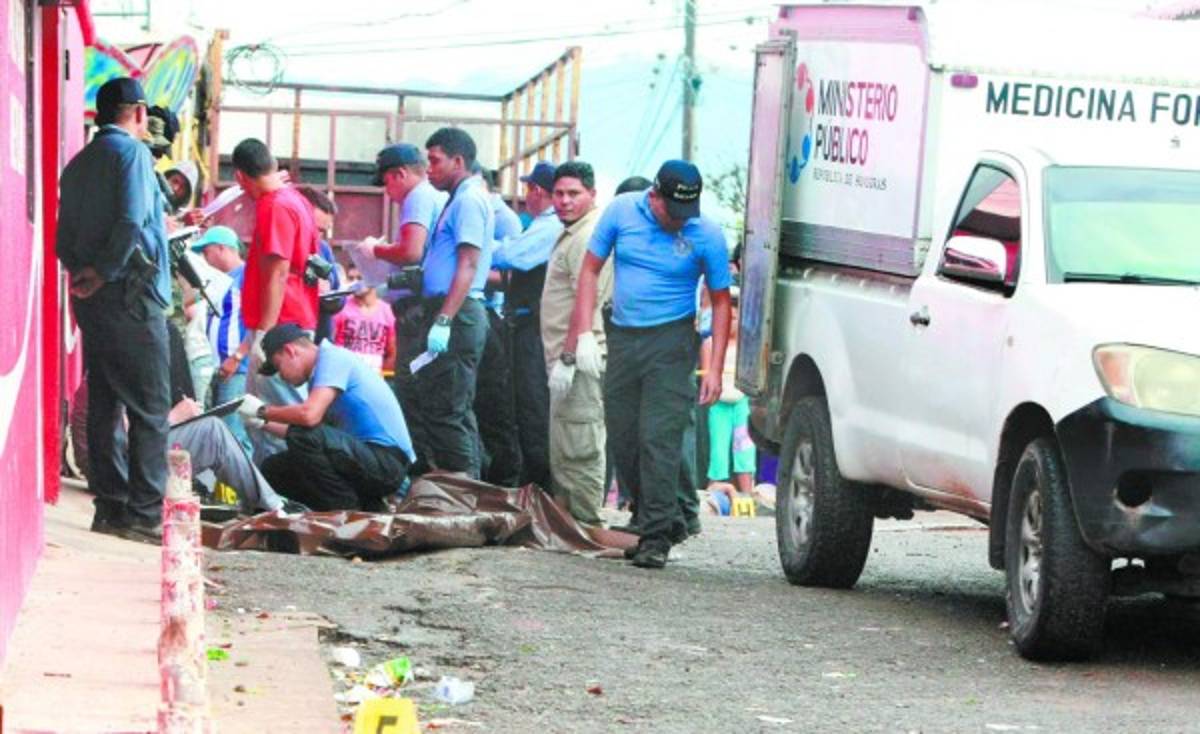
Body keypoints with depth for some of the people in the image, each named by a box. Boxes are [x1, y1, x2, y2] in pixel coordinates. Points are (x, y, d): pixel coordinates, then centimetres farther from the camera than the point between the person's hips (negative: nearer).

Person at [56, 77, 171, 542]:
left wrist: (82, 271, 2)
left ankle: (110, 505, 12)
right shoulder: (131, 152, -8)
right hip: (131, 294, -8)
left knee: (105, 402, 10)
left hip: (91, 297, 8)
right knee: (150, 407, -6)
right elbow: (131, 221, -20)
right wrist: (104, 273, -12)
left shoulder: (79, 163, 16)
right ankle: (145, 514, -9)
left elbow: (64, 236, 13)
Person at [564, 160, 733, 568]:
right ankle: (668, 520, 23)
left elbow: (720, 301, 0)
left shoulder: (707, 235, -8)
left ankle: (657, 536, -7)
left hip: (671, 342, -4)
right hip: (623, 338, 4)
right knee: (622, 439, 8)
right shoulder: (622, 211, -2)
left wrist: (715, 369, -6)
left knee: (658, 438, -12)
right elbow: (591, 269, 6)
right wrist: (584, 333, -3)